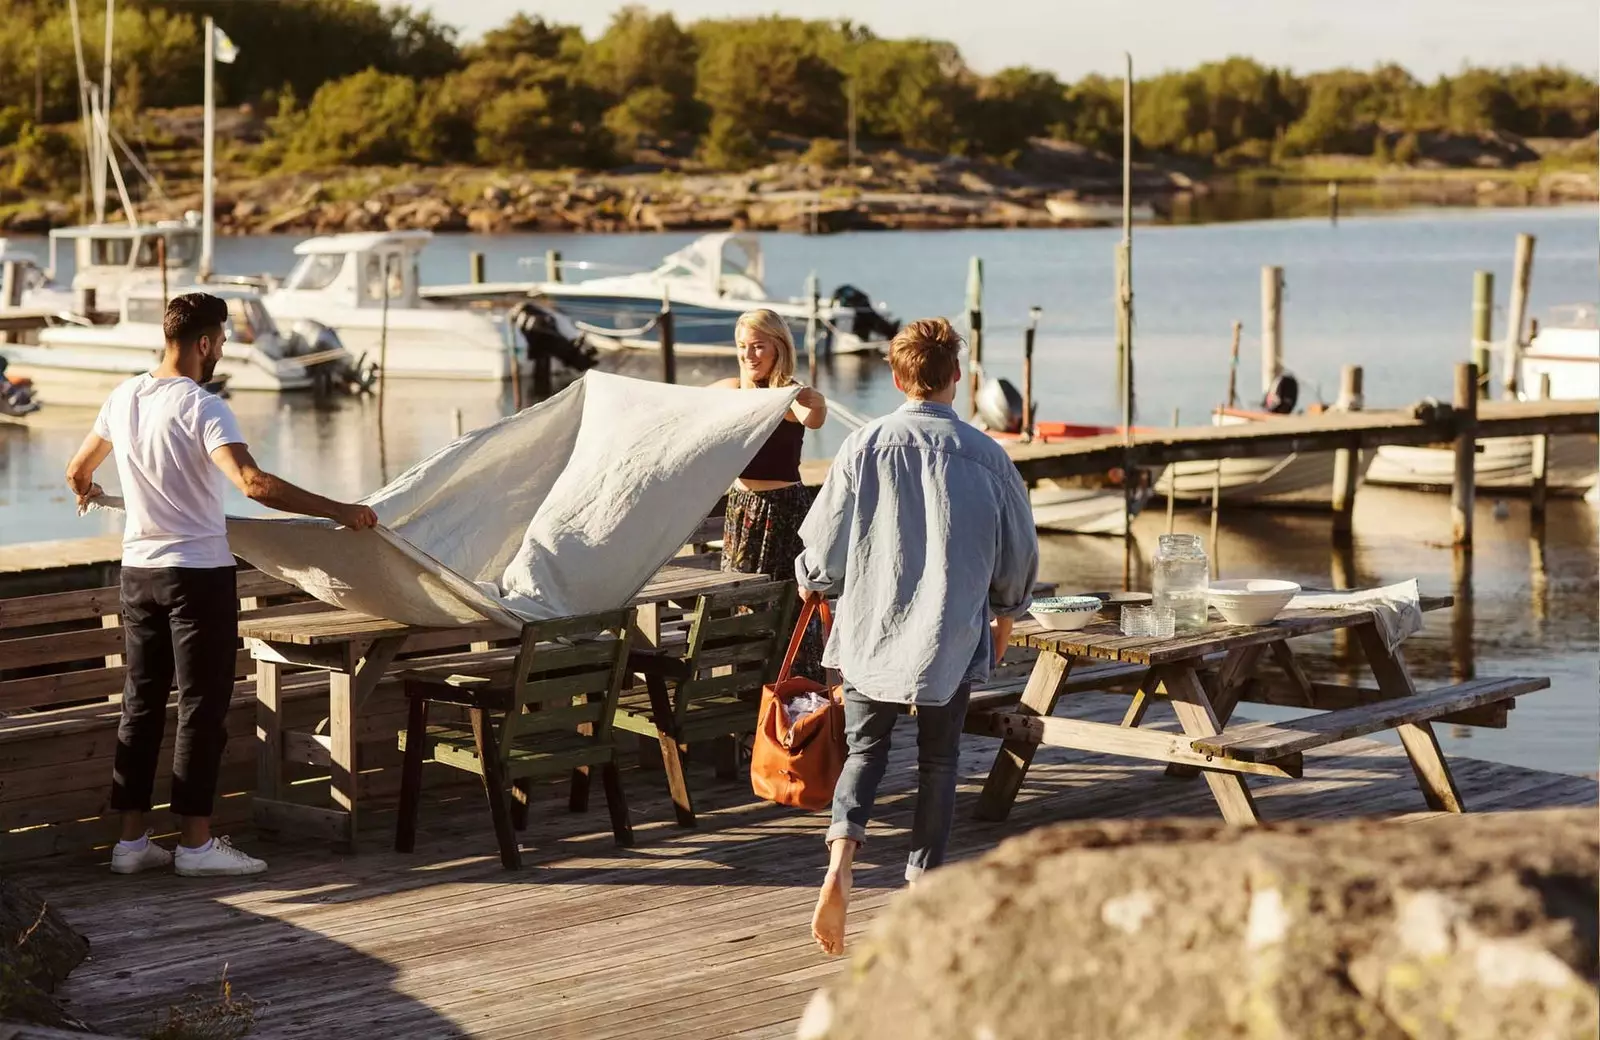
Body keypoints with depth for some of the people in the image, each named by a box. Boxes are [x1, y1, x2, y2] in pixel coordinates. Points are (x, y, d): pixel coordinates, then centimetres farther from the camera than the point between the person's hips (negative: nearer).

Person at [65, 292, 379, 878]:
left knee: (141, 703, 12)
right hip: (198, 572, -7)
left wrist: (86, 492, 44)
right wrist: (337, 511, -28)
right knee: (202, 708, 0)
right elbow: (253, 484, -30)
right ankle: (196, 843, 3)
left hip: (139, 570, 7)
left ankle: (131, 840, 15)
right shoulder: (202, 408, -17)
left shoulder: (124, 398, 5)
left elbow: (77, 472, 20)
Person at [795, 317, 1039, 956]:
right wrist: (1005, 613, 24)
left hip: (872, 632, 0)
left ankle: (840, 862, -13)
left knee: (864, 751, 10)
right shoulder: (985, 454, -4)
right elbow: (1020, 550, 6)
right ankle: (921, 889, 13)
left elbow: (824, 542, -2)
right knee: (938, 761, 13)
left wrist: (812, 581, 20)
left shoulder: (866, 447, -7)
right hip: (953, 638, 0)